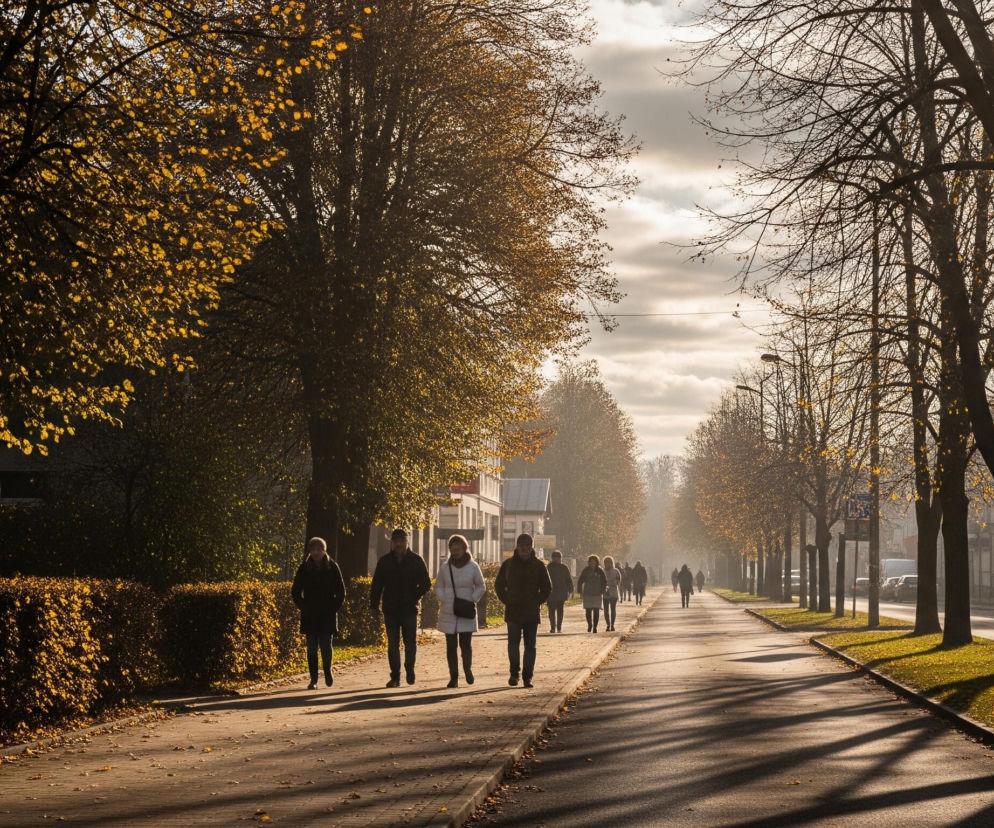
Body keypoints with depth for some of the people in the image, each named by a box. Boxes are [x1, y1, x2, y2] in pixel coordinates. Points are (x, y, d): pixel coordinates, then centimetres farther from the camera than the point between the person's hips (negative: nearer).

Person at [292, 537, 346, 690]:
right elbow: (295, 591, 11)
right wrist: (303, 607, 2)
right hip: (310, 616, 1)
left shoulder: (332, 567, 2)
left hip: (327, 615, -1)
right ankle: (313, 679, 5)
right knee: (312, 647, 0)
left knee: (326, 645, -5)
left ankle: (328, 671, 20)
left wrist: (334, 607, -2)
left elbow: (341, 592, 6)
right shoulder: (304, 568, 4)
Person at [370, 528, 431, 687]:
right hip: (390, 610, 1)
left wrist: (414, 597, -9)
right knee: (392, 644, 2)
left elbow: (426, 584, 3)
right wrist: (374, 605, -2)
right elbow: (376, 585, 8)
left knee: (410, 642, -1)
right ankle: (395, 677, 6)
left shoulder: (416, 560, 2)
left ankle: (409, 668, 22)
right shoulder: (385, 561, 6)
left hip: (409, 609, -1)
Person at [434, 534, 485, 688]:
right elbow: (438, 586, 15)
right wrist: (443, 600, -2)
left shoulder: (473, 567, -2)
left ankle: (467, 668, 21)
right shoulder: (446, 568, 2)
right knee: (451, 645, 3)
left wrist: (472, 600, -6)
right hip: (448, 612, 2)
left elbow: (481, 587, 9)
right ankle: (453, 677, 11)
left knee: (465, 644, -7)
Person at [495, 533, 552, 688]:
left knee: (530, 646, 2)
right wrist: (507, 601, 1)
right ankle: (514, 672, 9)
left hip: (532, 613, 0)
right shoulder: (508, 564, 3)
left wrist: (537, 602, 0)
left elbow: (547, 588, 9)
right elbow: (499, 585, 11)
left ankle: (527, 677, 7)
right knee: (513, 643, -6)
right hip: (513, 613, 0)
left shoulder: (539, 566, 3)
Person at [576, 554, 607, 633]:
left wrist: (602, 592, -2)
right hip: (587, 594, 0)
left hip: (597, 594, 0)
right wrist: (580, 592, 1)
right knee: (588, 611, 1)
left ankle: (595, 627, 6)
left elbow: (604, 582, 8)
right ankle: (589, 625, 22)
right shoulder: (585, 571, 0)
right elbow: (580, 581, 6)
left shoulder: (600, 571, 1)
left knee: (596, 611, -3)